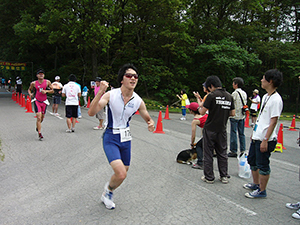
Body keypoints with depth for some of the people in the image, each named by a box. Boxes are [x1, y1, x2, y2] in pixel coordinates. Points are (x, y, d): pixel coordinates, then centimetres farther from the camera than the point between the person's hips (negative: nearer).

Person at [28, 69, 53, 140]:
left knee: (42, 117, 15)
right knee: (39, 117, -13)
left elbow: (52, 90, 5)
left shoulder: (47, 82, -1)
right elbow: (29, 89, 13)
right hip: (37, 101, -2)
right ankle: (39, 134, -7)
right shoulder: (33, 83, -3)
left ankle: (38, 127, 47)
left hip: (44, 102, 2)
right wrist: (30, 94, -8)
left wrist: (46, 91, -13)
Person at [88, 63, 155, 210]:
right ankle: (108, 190, 18)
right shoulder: (110, 95, -15)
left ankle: (107, 194, 47)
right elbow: (91, 113, -25)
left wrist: (151, 124, -15)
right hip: (111, 138, -5)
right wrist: (100, 93, -37)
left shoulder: (138, 101, -5)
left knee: (123, 173, 15)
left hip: (126, 138, 5)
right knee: (121, 174, -18)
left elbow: (148, 119, 9)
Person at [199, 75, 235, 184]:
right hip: (222, 130, 5)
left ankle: (209, 177, 13)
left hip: (210, 129, -5)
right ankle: (224, 176, 20)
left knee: (208, 154, 6)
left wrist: (199, 108, 8)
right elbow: (233, 113, 8)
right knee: (222, 153, 15)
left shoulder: (212, 96, -12)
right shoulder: (229, 96, 5)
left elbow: (202, 112, -12)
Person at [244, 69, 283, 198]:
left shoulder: (276, 99, -17)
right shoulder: (266, 96, 12)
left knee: (263, 165, 2)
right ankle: (256, 184, 37)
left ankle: (261, 191, 16)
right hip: (257, 136, 10)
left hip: (265, 139, -10)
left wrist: (265, 140, -21)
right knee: (252, 160, 20)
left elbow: (273, 121, -20)